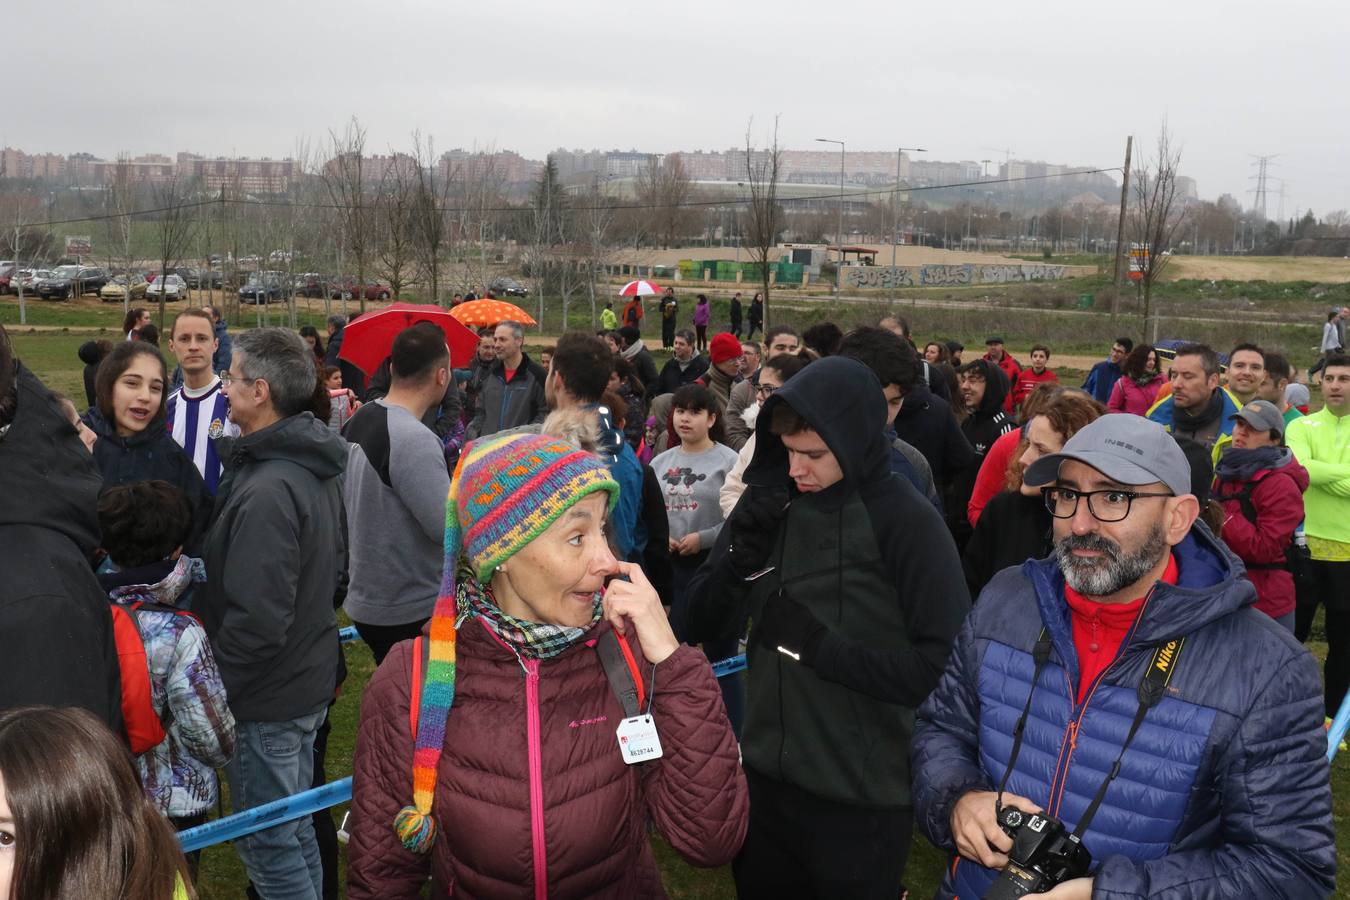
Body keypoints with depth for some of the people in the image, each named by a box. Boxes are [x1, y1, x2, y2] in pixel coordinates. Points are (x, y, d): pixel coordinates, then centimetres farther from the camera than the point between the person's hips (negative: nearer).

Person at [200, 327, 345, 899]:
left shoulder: (267, 491, -27)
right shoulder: (316, 469, 4)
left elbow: (256, 619, -28)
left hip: (267, 696, -9)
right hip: (309, 676, 9)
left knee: (268, 843, 7)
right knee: (295, 829, 23)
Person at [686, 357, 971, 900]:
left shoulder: (906, 520, -15)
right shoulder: (770, 503, -1)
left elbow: (945, 667, -19)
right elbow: (705, 624, 2)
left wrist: (814, 643, -20)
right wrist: (743, 553, -16)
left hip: (862, 799, -5)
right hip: (765, 779, 5)